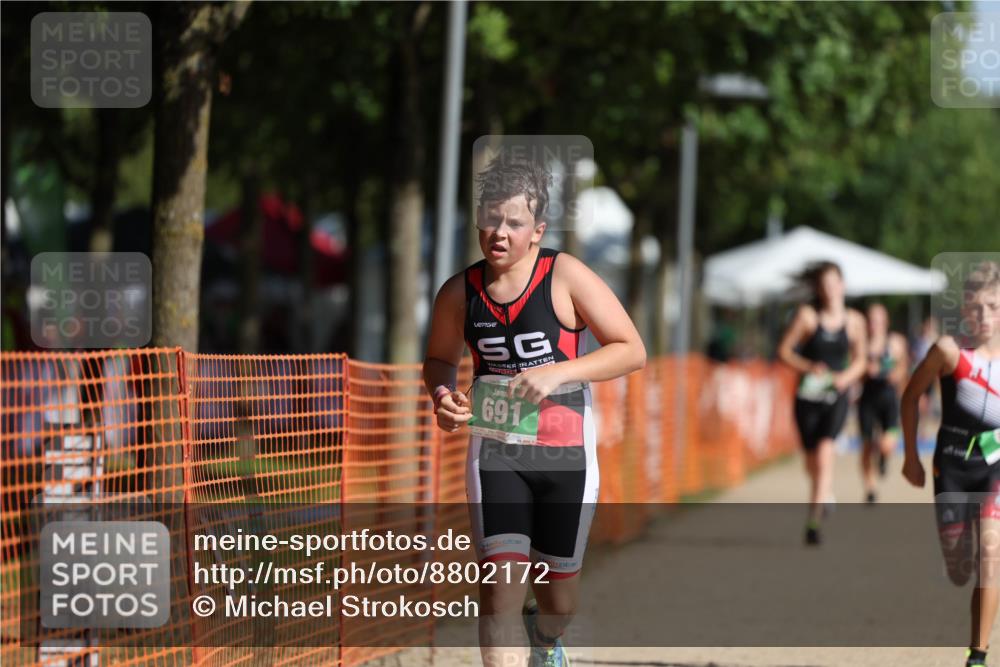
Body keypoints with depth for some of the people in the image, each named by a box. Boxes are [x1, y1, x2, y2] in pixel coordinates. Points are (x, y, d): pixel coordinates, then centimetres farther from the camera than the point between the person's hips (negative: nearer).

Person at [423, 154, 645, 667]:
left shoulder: (566, 277, -11)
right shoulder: (460, 292, -1)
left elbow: (632, 350, -11)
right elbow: (440, 359, 17)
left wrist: (558, 373, -22)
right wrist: (442, 395, -6)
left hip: (565, 451, -1)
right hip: (495, 451, 1)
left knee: (557, 582, 16)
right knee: (500, 583, -14)